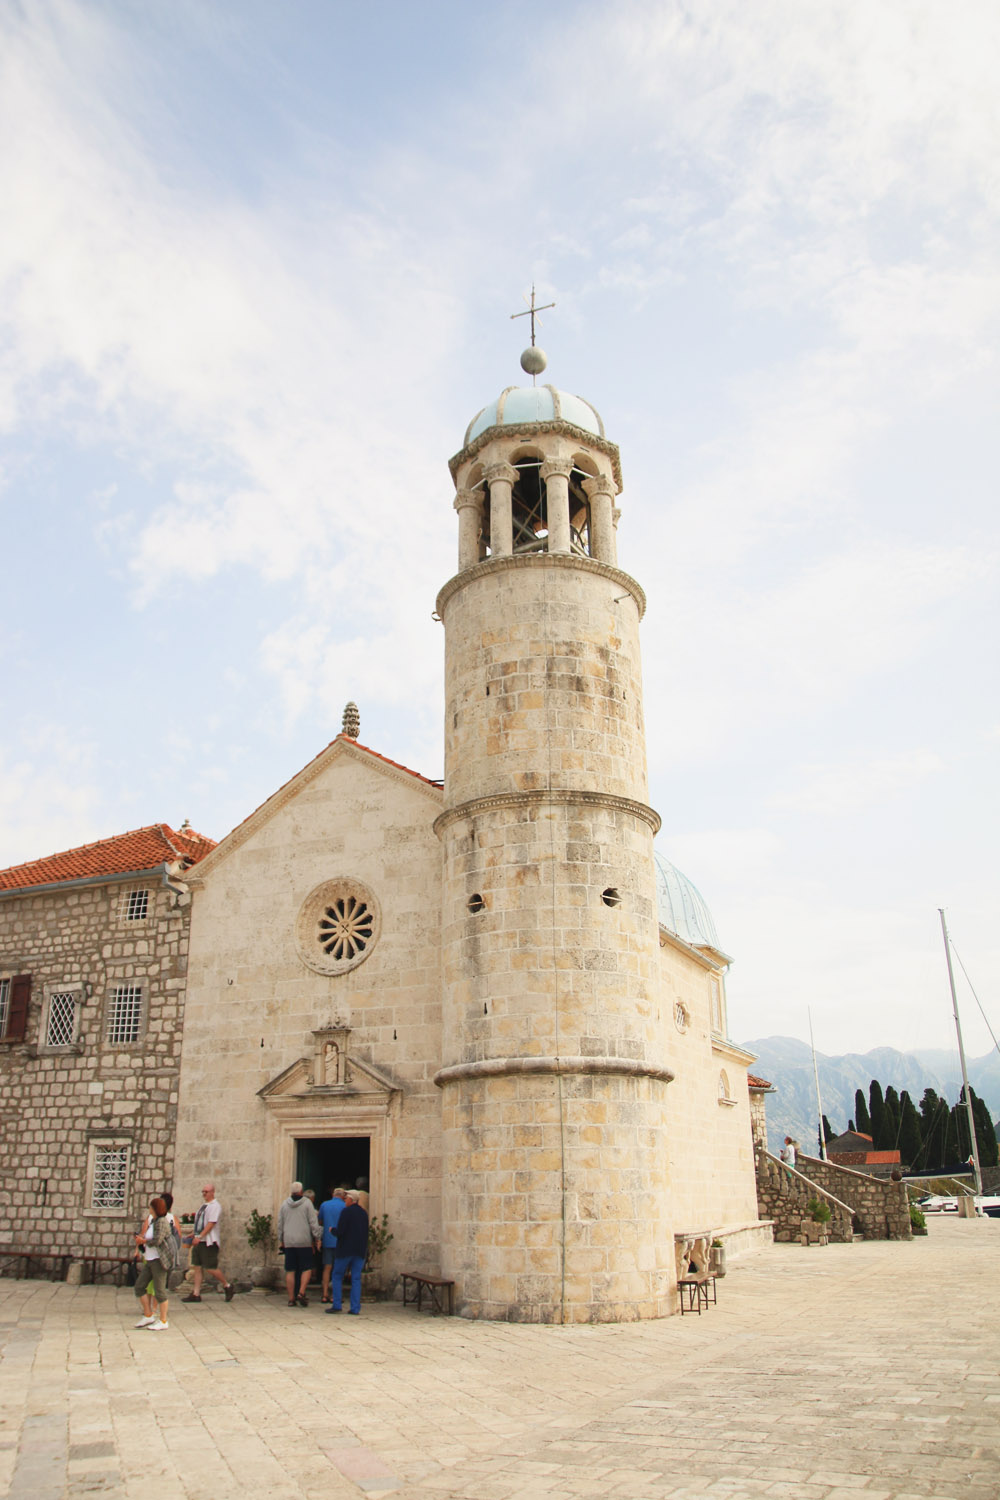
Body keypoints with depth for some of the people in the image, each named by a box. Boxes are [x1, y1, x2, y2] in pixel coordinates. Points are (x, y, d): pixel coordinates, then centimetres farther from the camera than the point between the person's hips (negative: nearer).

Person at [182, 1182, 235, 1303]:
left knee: (210, 1268, -5)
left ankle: (227, 1286, 13)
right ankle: (196, 1294, 12)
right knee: (197, 1267, 7)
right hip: (199, 1241, 9)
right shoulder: (204, 1205, 16)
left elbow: (211, 1224, -21)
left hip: (209, 1242, -9)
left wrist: (199, 1237, -26)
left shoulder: (215, 1206, -13)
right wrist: (193, 1234, 17)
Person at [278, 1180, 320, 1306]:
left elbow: (280, 1224, 12)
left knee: (290, 1270, 7)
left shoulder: (284, 1204, 8)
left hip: (288, 1242, 3)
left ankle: (291, 1298, 5)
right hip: (304, 1242, -3)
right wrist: (317, 1238, 1)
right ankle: (301, 1293, -10)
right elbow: (313, 1223, -5)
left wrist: (280, 1240, 19)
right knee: (307, 1268, 5)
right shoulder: (307, 1203, -3)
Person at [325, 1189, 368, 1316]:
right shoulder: (364, 1213, 9)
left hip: (345, 1249, -5)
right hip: (360, 1250, 5)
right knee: (356, 1279, 6)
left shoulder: (346, 1211, -11)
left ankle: (337, 1305, 2)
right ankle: (355, 1308, 2)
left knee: (337, 1276, 7)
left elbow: (340, 1232, -15)